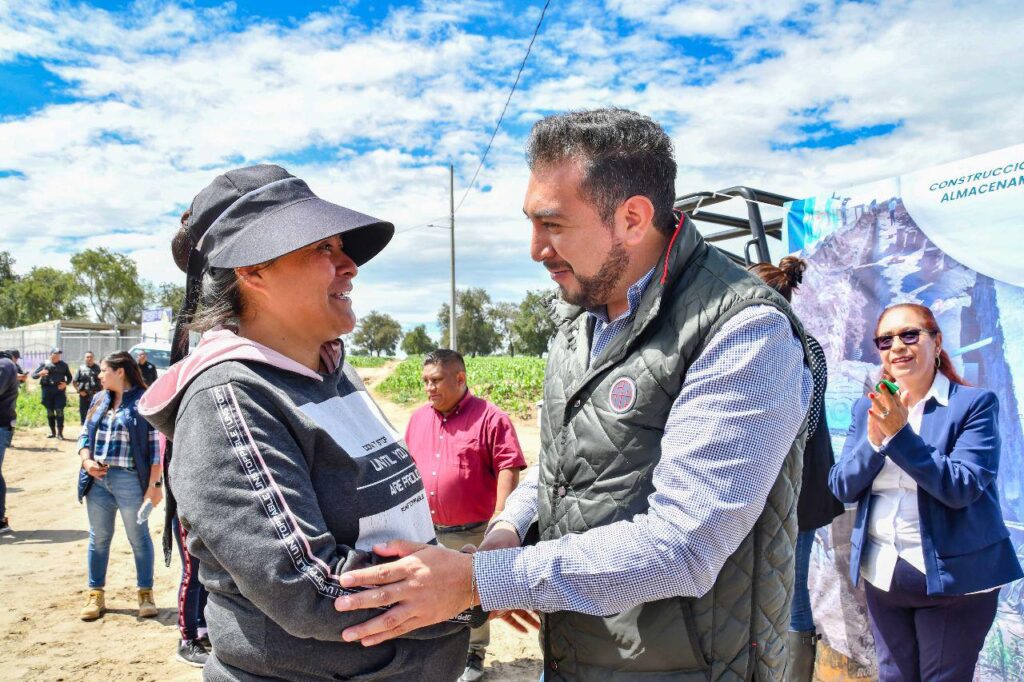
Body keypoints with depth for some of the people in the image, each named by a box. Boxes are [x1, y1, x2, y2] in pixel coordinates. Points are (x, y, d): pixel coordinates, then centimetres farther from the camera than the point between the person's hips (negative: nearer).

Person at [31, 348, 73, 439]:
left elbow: (69, 377, 13)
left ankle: (60, 433, -3)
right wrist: (40, 374, -18)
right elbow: (33, 375, 5)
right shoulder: (44, 364, 3)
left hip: (59, 390, -1)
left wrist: (65, 383, -6)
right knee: (50, 412, 7)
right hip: (47, 390, 1)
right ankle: (53, 432, 16)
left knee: (59, 412, -7)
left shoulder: (63, 365, 6)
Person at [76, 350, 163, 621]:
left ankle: (145, 594, 15)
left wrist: (154, 485, -13)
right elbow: (85, 434, 17)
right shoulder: (99, 400, 12)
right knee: (98, 538, 13)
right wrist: (86, 461, -3)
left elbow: (156, 447, -9)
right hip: (97, 480, 6)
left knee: (139, 538, 3)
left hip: (130, 480, -6)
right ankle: (96, 595, 25)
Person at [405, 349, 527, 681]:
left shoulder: (490, 418, -12)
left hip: (472, 533, -5)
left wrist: (500, 520, -20)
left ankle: (473, 655, 32)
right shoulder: (418, 419, 6)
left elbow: (508, 469, -15)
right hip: (426, 531, 5)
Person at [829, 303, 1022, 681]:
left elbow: (962, 488, -19)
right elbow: (842, 487, -2)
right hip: (882, 575, 4)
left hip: (953, 578, -4)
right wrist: (874, 442, -18)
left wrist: (901, 434, -28)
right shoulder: (867, 408, 4)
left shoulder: (975, 403, -8)